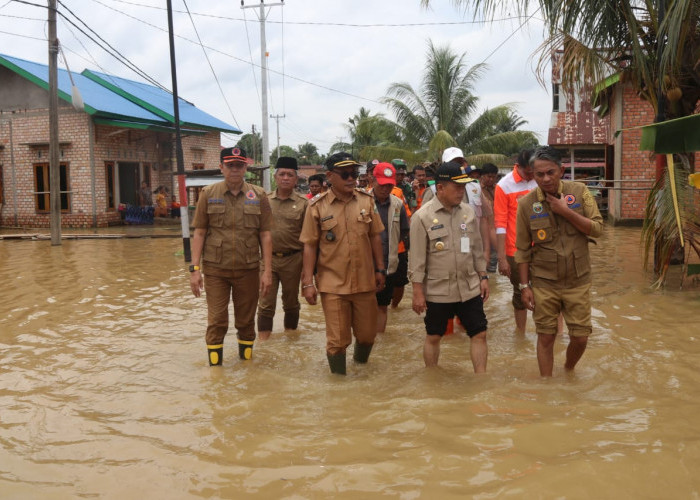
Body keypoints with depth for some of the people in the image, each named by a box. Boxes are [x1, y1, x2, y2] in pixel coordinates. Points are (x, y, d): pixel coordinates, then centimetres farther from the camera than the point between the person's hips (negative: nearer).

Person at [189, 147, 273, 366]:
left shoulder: (258, 196, 3)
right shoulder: (208, 194, 2)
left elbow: (265, 235, 2)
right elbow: (199, 233, 2)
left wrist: (267, 271, -3)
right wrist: (195, 269, -4)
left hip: (248, 270, 1)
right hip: (215, 269, -1)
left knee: (246, 321, 11)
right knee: (216, 321, 2)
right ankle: (214, 366, 13)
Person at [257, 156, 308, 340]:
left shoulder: (303, 203, -2)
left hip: (292, 259, -1)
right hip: (267, 258, 1)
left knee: (291, 302, 14)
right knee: (266, 303, 2)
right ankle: (263, 340, 10)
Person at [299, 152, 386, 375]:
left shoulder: (366, 201, 2)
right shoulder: (317, 206, -6)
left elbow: (375, 237, 10)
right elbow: (310, 246, -4)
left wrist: (380, 269, 9)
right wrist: (308, 282, -7)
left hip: (365, 281, 3)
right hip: (333, 284, -3)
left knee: (367, 334, 14)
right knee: (337, 340, 4)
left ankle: (361, 365, 42)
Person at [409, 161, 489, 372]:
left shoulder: (468, 211, 3)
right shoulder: (422, 216, -12)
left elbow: (477, 249, 12)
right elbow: (417, 259, -10)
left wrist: (483, 277, 10)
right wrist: (418, 292, -11)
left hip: (470, 288, 4)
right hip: (438, 291, -4)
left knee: (479, 334, 5)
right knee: (433, 337, 11)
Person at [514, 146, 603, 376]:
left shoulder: (579, 191, -4)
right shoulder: (526, 204, -6)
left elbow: (597, 229, -8)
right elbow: (522, 250, -1)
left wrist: (566, 211, -19)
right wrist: (524, 286, -2)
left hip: (577, 281, 1)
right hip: (544, 284, -1)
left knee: (580, 338, 6)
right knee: (546, 338, 7)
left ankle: (568, 371, 36)